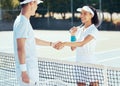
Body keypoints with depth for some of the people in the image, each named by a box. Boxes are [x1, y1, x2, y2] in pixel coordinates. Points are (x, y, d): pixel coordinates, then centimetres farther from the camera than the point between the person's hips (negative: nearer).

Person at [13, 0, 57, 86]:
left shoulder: (25, 21, 14)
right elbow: (20, 48, -22)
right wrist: (23, 71, -24)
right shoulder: (22, 22, -17)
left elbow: (33, 40, 28)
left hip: (32, 68, 10)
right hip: (27, 70, -10)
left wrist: (51, 43, 36)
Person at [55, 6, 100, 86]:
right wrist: (72, 35, -5)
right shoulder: (79, 29, 8)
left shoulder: (93, 30, -11)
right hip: (79, 64, 6)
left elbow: (82, 43, -27)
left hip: (90, 64, -6)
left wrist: (64, 44, -36)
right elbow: (73, 48, 9)